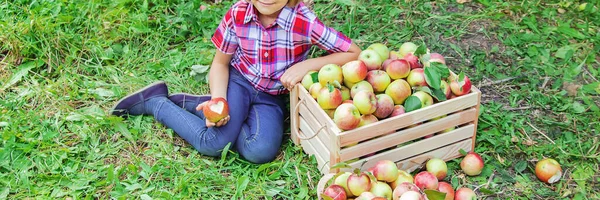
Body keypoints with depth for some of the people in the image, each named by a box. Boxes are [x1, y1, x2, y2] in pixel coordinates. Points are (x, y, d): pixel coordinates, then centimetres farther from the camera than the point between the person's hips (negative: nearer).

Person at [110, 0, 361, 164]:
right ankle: (155, 101, 2)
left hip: (272, 97, 1)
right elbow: (220, 63, -4)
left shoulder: (305, 22, -24)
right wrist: (218, 101, -22)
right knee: (213, 143, -25)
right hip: (237, 81, -1)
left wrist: (306, 65, -28)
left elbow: (354, 53, -20)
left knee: (261, 151, -26)